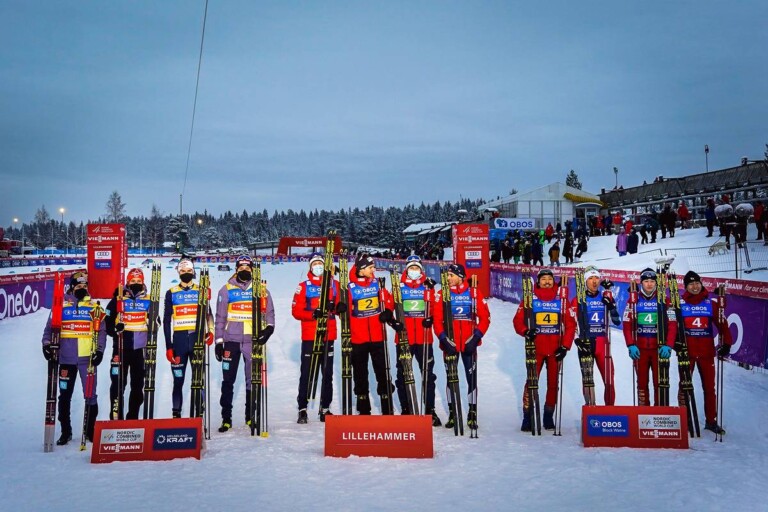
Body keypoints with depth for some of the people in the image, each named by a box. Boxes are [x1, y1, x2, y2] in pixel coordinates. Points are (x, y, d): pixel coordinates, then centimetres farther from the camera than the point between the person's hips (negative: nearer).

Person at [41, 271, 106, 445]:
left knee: (90, 395, 1)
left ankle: (91, 430, 14)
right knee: (65, 396, 7)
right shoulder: (61, 305, 5)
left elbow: (101, 330, 6)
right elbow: (50, 327, 8)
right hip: (66, 358, 1)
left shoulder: (94, 306, 6)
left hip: (88, 358, 0)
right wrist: (47, 344, -5)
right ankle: (65, 431, 19)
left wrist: (99, 350, -3)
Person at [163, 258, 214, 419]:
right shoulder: (171, 293, 8)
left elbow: (208, 313, 10)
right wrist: (168, 346, 0)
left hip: (197, 338, 0)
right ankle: (176, 415, 9)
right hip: (179, 340, 0)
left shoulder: (201, 291, 9)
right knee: (178, 380, 2)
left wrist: (210, 331, -9)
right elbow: (166, 321, 6)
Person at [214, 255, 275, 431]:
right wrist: (219, 341, 4)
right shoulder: (226, 290, 6)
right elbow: (220, 318, 8)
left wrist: (269, 328, -10)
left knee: (253, 380, 5)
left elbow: (269, 313, 9)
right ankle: (226, 418, 10)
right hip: (231, 340, 0)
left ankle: (251, 416, 17)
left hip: (253, 340, 0)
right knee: (228, 380, 2)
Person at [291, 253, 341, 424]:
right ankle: (302, 409, 7)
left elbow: (340, 304, 10)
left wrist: (339, 307, -13)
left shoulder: (334, 285, 10)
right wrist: (313, 314, -18)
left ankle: (325, 409, 16)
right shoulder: (303, 286, 4)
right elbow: (296, 311, -2)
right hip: (309, 336, -2)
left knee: (328, 373, 7)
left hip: (328, 336, 2)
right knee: (306, 373, -1)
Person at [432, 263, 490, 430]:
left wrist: (476, 337, -9)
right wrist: (444, 338, -11)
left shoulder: (474, 293, 0)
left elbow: (485, 317, 0)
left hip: (469, 344, -1)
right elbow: (437, 319, -1)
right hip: (450, 344, 1)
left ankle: (472, 414, 12)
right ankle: (452, 413, 19)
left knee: (472, 378, 1)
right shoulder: (442, 294, 2)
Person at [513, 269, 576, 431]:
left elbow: (570, 324, 4)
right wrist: (526, 332, -18)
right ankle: (527, 417, 3)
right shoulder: (530, 299, 1)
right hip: (535, 348, -1)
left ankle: (549, 416, 20)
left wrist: (565, 346, -2)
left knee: (553, 383, 6)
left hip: (555, 349, 2)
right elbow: (518, 320, 2)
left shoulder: (561, 299, 4)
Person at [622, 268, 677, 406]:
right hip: (640, 349, 1)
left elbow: (672, 325, 0)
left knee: (659, 382, 0)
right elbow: (627, 324, 1)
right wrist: (631, 345, -8)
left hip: (659, 348, -1)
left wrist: (668, 345, -11)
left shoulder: (664, 300, 3)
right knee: (642, 382, 6)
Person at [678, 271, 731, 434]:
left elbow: (722, 323, 4)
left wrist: (726, 343, -4)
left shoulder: (711, 303, 4)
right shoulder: (680, 303, 0)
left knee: (709, 387, 7)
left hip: (707, 352, 1)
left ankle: (711, 421, 18)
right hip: (686, 352, -1)